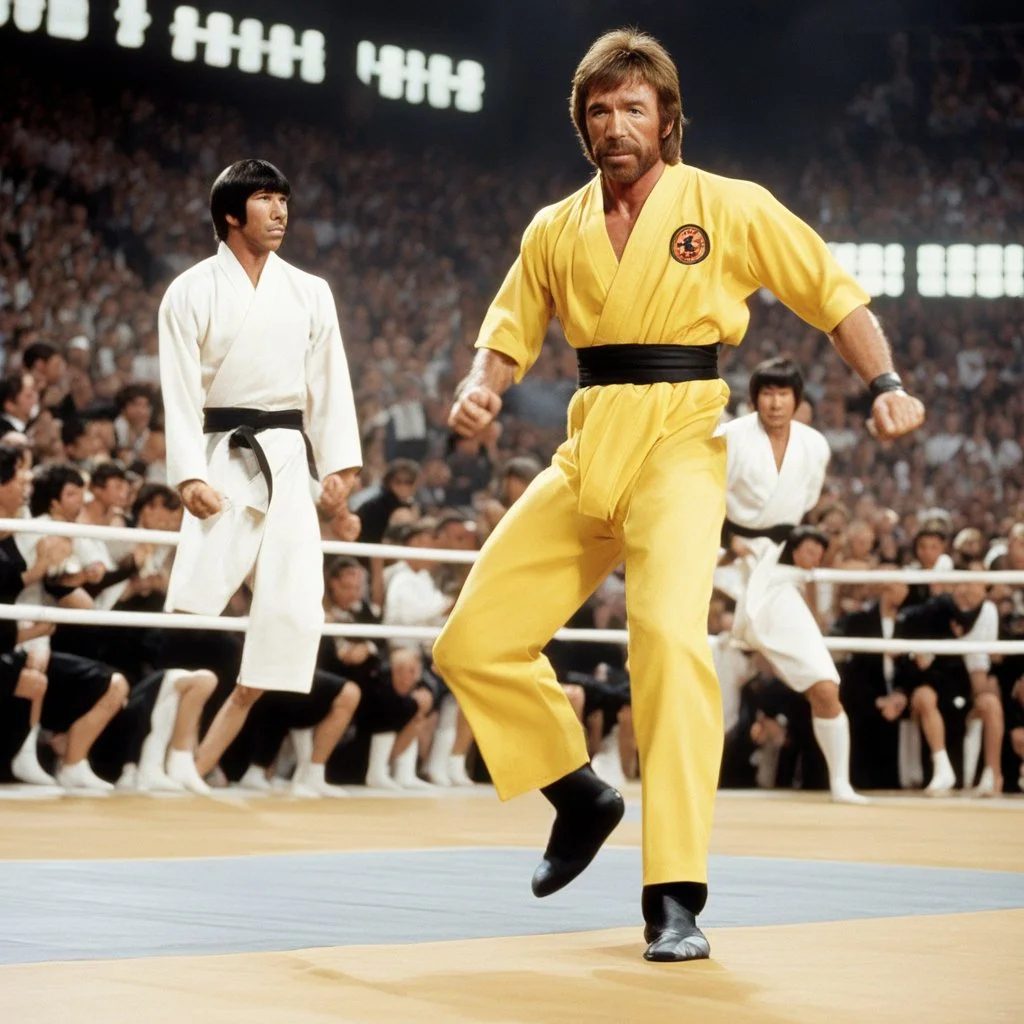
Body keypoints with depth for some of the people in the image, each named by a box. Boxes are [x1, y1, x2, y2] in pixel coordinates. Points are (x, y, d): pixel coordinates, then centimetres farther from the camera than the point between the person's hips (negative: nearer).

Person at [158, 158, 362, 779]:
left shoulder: (310, 293, 10)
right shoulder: (192, 292, 1)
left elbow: (330, 383, 9)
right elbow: (181, 390, -5)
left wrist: (338, 466, -1)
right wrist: (189, 475, -15)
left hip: (287, 460, 3)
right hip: (221, 459, -3)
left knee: (293, 607, -6)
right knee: (196, 596, -13)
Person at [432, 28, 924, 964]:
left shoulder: (728, 208, -1)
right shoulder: (557, 230, 10)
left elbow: (833, 291, 4)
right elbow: (510, 331, 19)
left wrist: (887, 386, -10)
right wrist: (479, 391, -3)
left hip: (679, 447, -5)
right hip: (586, 454, 5)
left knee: (669, 635, -27)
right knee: (473, 643, 2)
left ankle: (675, 899, -21)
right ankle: (582, 796, 27)